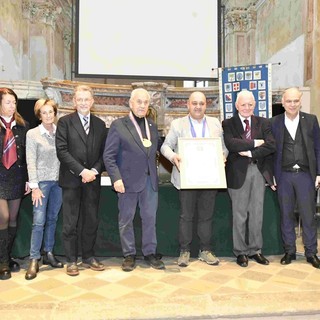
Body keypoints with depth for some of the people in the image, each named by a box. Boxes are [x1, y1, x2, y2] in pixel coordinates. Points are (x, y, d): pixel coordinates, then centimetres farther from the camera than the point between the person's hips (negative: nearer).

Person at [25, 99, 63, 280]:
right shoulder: (32, 134, -2)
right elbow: (31, 162, -6)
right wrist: (35, 187, -11)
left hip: (59, 181, 3)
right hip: (42, 181, -3)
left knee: (52, 219, 11)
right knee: (39, 221, -3)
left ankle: (49, 254, 23)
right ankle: (34, 260, 6)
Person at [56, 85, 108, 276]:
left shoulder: (100, 124, 10)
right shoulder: (65, 122, -1)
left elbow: (104, 153, 8)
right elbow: (62, 151, -9)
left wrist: (95, 170, -9)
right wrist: (81, 171, -15)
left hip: (93, 180, 3)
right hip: (71, 180, -3)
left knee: (91, 221, 10)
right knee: (70, 223, 4)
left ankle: (88, 257, 24)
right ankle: (71, 260, 17)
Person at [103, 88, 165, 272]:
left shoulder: (152, 126, 12)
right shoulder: (119, 125, -3)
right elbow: (109, 155, -7)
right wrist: (116, 178, -14)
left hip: (150, 180, 4)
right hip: (129, 180, -4)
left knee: (150, 218, 10)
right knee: (126, 219, 7)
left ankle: (150, 253, 24)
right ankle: (129, 255, 22)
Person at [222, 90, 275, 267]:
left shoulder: (263, 123, 9)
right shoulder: (228, 124, 1)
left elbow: (271, 146, -5)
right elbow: (231, 144, -17)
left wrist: (250, 152, -14)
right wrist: (255, 143, -14)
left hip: (260, 171, 3)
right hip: (239, 172, -3)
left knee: (257, 213, 10)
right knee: (240, 214, 6)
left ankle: (255, 250, 25)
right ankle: (240, 251, 19)